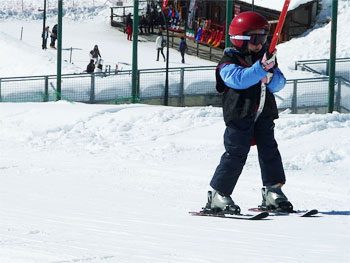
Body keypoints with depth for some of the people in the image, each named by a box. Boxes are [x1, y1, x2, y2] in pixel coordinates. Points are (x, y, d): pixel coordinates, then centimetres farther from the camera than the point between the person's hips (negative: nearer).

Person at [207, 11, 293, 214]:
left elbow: (280, 82, 6)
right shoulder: (228, 62, -4)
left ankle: (273, 191, 12)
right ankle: (219, 194, 0)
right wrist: (261, 68, -33)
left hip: (264, 114, 5)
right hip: (239, 115, -5)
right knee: (236, 154, -7)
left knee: (269, 151, 4)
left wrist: (271, 78, -18)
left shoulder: (266, 59, 13)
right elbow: (238, 79, -23)